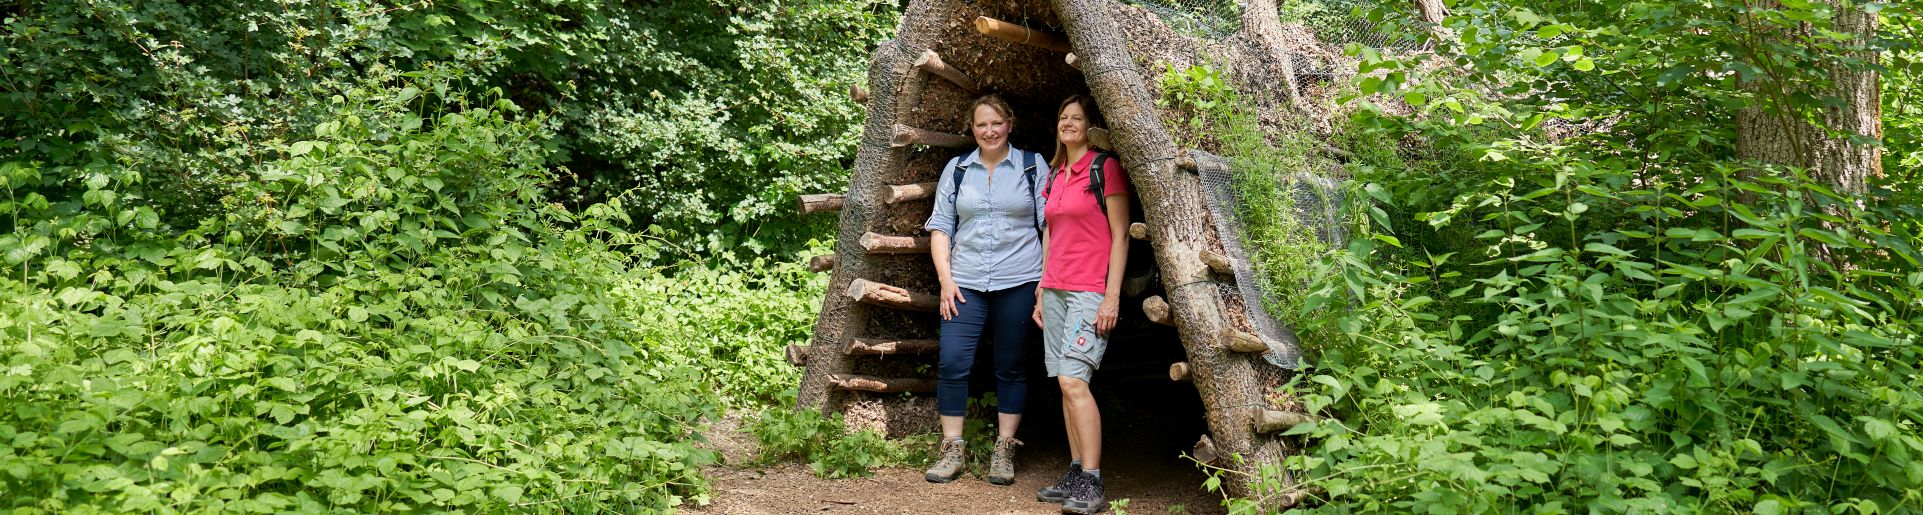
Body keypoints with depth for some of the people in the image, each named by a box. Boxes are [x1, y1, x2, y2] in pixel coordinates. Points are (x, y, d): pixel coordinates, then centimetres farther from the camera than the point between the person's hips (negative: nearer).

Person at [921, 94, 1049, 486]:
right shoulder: (957, 169, 10)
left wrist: (1048, 278, -5)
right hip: (966, 283, 2)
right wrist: (945, 279, 0)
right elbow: (940, 227, 10)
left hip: (1019, 281, -1)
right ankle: (952, 452, 5)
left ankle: (1004, 452, 15)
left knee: (1010, 367, 5)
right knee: (953, 363, -6)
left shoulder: (1033, 166, 5)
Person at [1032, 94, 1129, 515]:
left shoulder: (1106, 167, -4)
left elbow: (1120, 235, -8)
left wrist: (1112, 296, -14)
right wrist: (1041, 291, 17)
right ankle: (1075, 475, 9)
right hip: (1055, 290, 7)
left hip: (1090, 291, -7)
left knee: (1073, 381, -17)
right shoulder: (1053, 175, 17)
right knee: (1065, 384, 4)